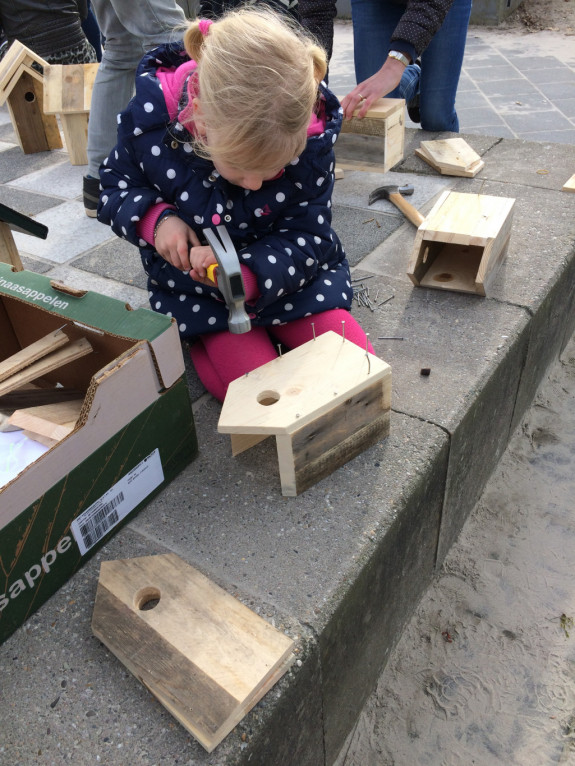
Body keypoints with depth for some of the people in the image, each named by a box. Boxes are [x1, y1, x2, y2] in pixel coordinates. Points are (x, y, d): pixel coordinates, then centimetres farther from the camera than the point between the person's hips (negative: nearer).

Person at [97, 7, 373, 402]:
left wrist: (249, 274, -33)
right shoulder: (150, 116, -20)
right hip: (195, 288, -1)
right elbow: (116, 184, -2)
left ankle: (275, 330, 12)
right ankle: (201, 341, 8)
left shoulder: (307, 138, -21)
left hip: (290, 276, 2)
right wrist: (156, 218, -24)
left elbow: (307, 236, -14)